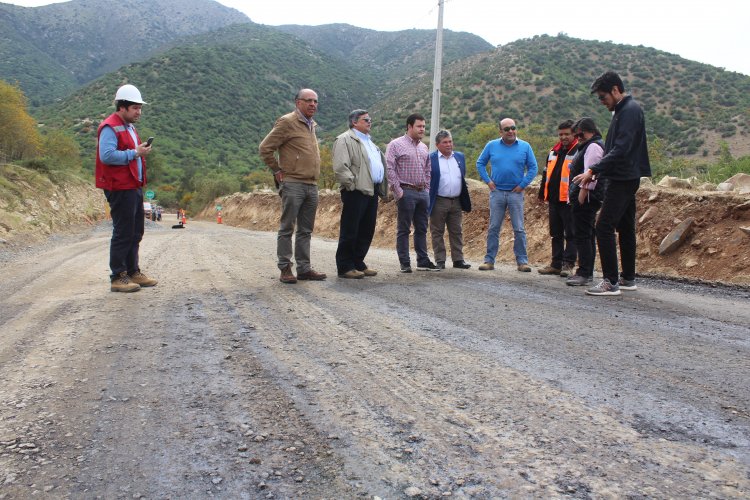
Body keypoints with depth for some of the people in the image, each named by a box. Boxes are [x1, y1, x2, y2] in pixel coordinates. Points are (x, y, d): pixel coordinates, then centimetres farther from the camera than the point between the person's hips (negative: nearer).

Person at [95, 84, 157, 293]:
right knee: (123, 233, -6)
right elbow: (107, 156, -24)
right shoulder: (109, 127, -12)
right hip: (120, 189, -10)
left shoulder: (129, 127, 20)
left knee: (135, 233, 14)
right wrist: (134, 153, -20)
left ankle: (133, 272, 24)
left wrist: (141, 151, 11)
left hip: (134, 187, 10)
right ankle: (118, 278, 1)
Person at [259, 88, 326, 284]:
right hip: (293, 185, -8)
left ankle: (304, 268, 15)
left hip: (312, 185, 8)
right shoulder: (287, 122, -7)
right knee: (287, 229, -2)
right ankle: (285, 269, 4)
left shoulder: (311, 125, 17)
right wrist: (277, 171, -5)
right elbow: (265, 148, -9)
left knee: (305, 231, 9)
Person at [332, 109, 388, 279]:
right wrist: (353, 185, -16)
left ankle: (358, 263, 21)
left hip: (372, 191, 9)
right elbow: (340, 167, -15)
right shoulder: (345, 140, -5)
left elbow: (380, 164, 29)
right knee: (350, 231, -3)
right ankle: (345, 267, 4)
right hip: (356, 193, -9)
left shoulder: (369, 141, 25)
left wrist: (382, 187, 17)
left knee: (367, 231, 11)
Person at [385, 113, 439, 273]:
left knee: (421, 229, 10)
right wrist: (398, 191, -14)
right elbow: (389, 169, -11)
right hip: (406, 192, -6)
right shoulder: (396, 144, -4)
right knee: (404, 229, 0)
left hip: (423, 193, 7)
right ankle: (405, 263, 5)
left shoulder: (424, 147, 16)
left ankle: (423, 261, 17)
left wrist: (427, 189, 12)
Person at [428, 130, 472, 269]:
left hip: (456, 202, 4)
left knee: (457, 232, 8)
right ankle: (440, 261, 10)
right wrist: (427, 202, -7)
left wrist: (465, 201, 12)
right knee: (437, 232, 3)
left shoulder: (460, 157, 11)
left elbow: (463, 178, 17)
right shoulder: (430, 158, -4)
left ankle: (458, 259, 14)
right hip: (439, 202, -4)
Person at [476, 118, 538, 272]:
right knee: (493, 228, 3)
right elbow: (480, 163, 11)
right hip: (496, 192, 1)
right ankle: (489, 260, 9)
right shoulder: (492, 146, 5)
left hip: (516, 193, -1)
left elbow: (533, 168, 4)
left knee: (519, 229, 1)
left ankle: (522, 261, 8)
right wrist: (488, 181, 1)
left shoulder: (525, 146, 3)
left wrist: (523, 184, -5)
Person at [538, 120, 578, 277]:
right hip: (554, 200, 7)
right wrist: (544, 195, 21)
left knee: (570, 234, -1)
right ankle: (556, 264, 19)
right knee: (556, 234, 12)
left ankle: (568, 264, 4)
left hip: (569, 201, -7)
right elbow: (546, 174, 23)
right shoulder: (553, 152, 17)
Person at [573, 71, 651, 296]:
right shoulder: (622, 110, 17)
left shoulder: (630, 111, -14)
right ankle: (628, 278, 22)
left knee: (604, 227, -12)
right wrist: (596, 172, 14)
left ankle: (611, 282, -10)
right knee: (625, 227, 14)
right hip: (625, 178, 11)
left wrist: (593, 171, -24)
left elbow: (620, 150, -24)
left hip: (623, 179, -11)